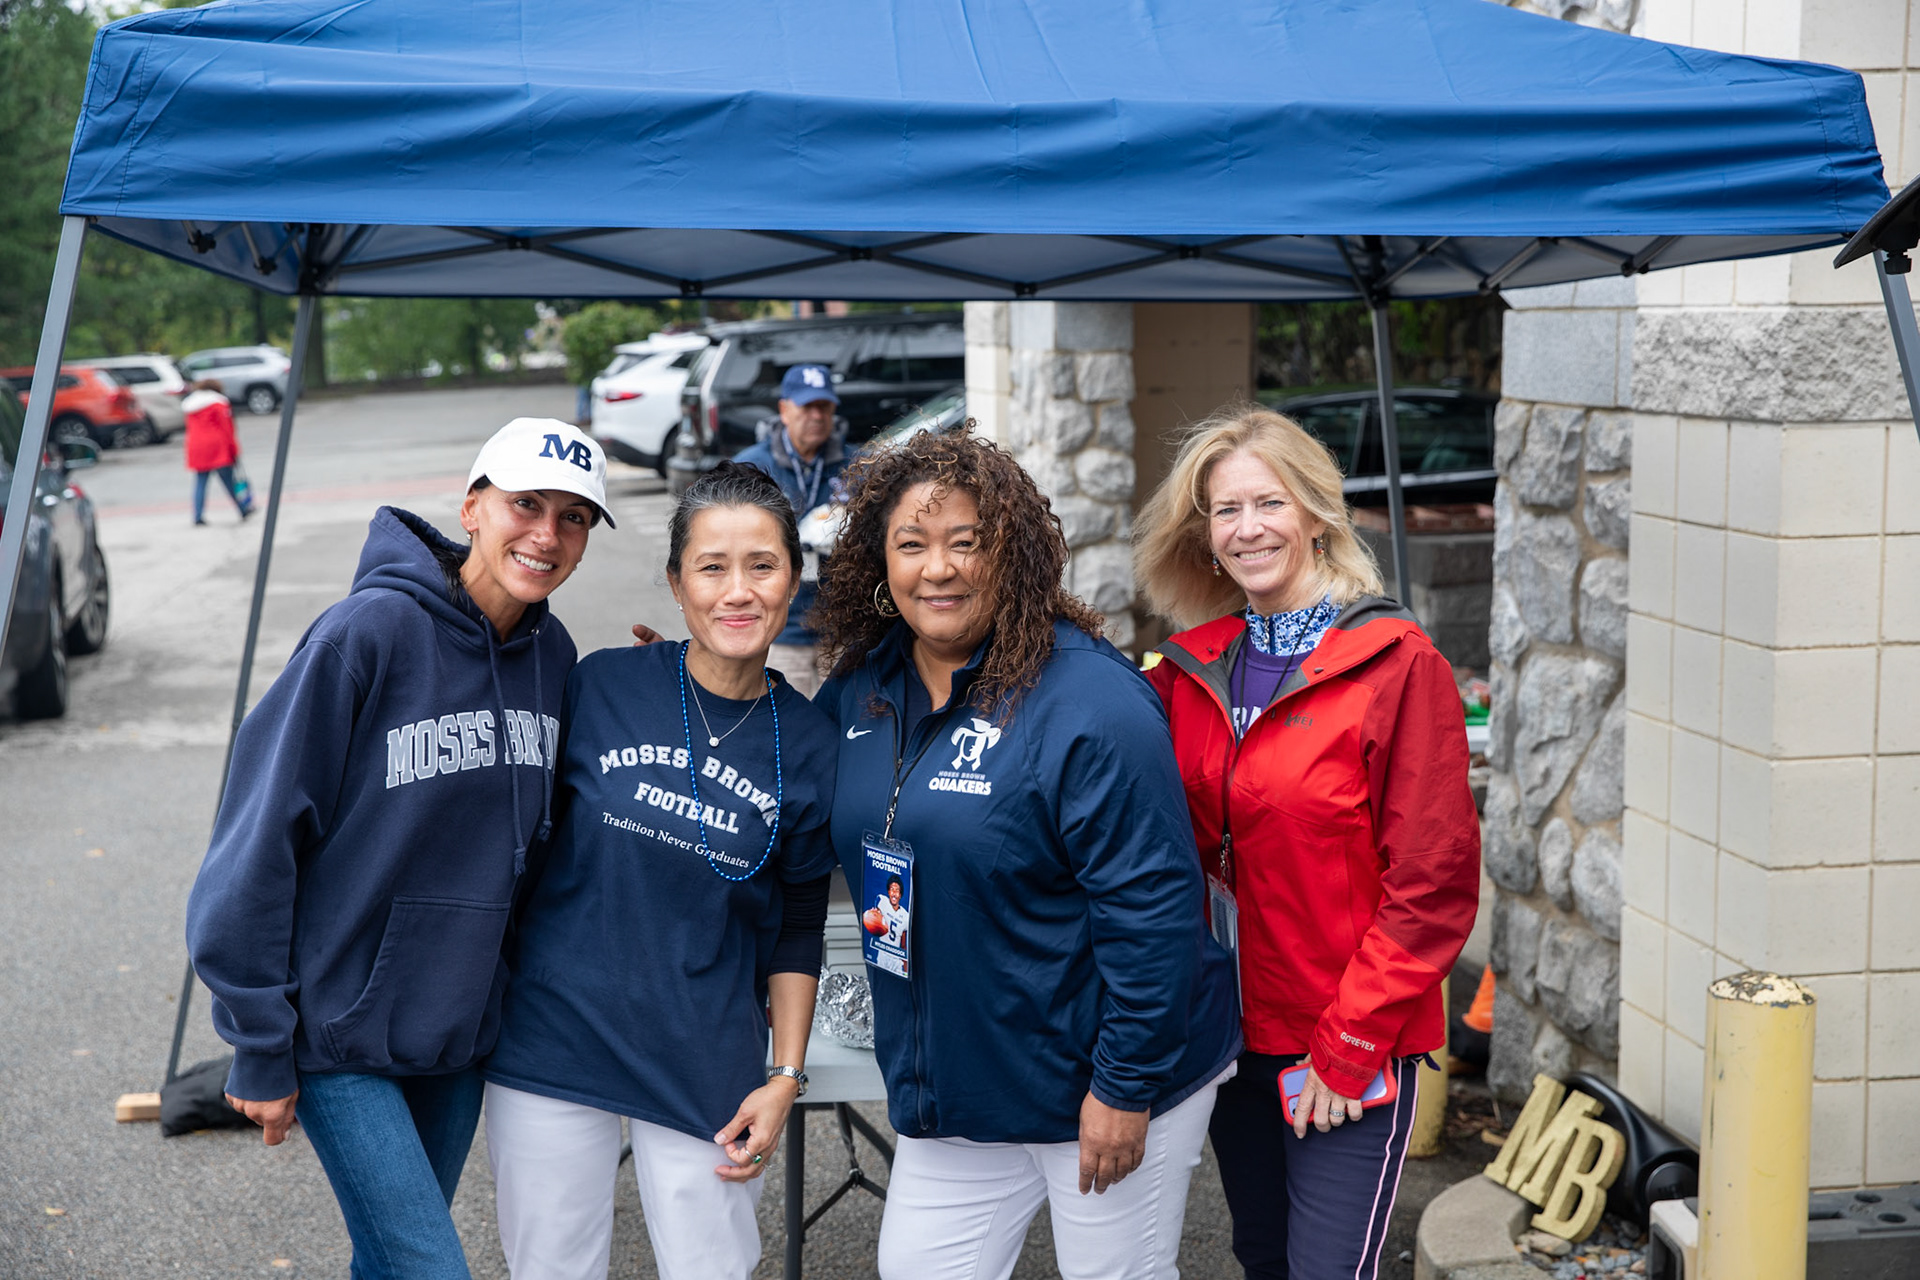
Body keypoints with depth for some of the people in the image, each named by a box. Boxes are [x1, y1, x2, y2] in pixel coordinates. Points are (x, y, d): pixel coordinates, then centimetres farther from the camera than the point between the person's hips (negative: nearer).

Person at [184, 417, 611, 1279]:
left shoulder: (552, 654, 2)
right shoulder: (371, 633, -18)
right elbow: (262, 832, -16)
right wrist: (260, 1049, -14)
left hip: (459, 1030, 6)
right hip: (336, 1029, -6)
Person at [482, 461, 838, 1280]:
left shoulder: (807, 744, -1)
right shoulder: (600, 687, -5)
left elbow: (798, 930, 6)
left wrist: (786, 1076, 2)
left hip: (706, 1068, 0)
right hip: (554, 1037, 0)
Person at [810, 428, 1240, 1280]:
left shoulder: (1091, 702, -20)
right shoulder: (864, 685, 2)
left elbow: (1152, 905, -21)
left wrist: (1125, 1087, -20)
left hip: (1104, 1082, -6)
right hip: (953, 1096, 6)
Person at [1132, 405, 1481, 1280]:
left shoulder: (1398, 665, -11)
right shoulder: (1193, 668, 5)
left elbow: (1433, 881, -13)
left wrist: (1352, 1044, -14)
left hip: (1354, 1051, -5)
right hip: (1235, 1034, 6)